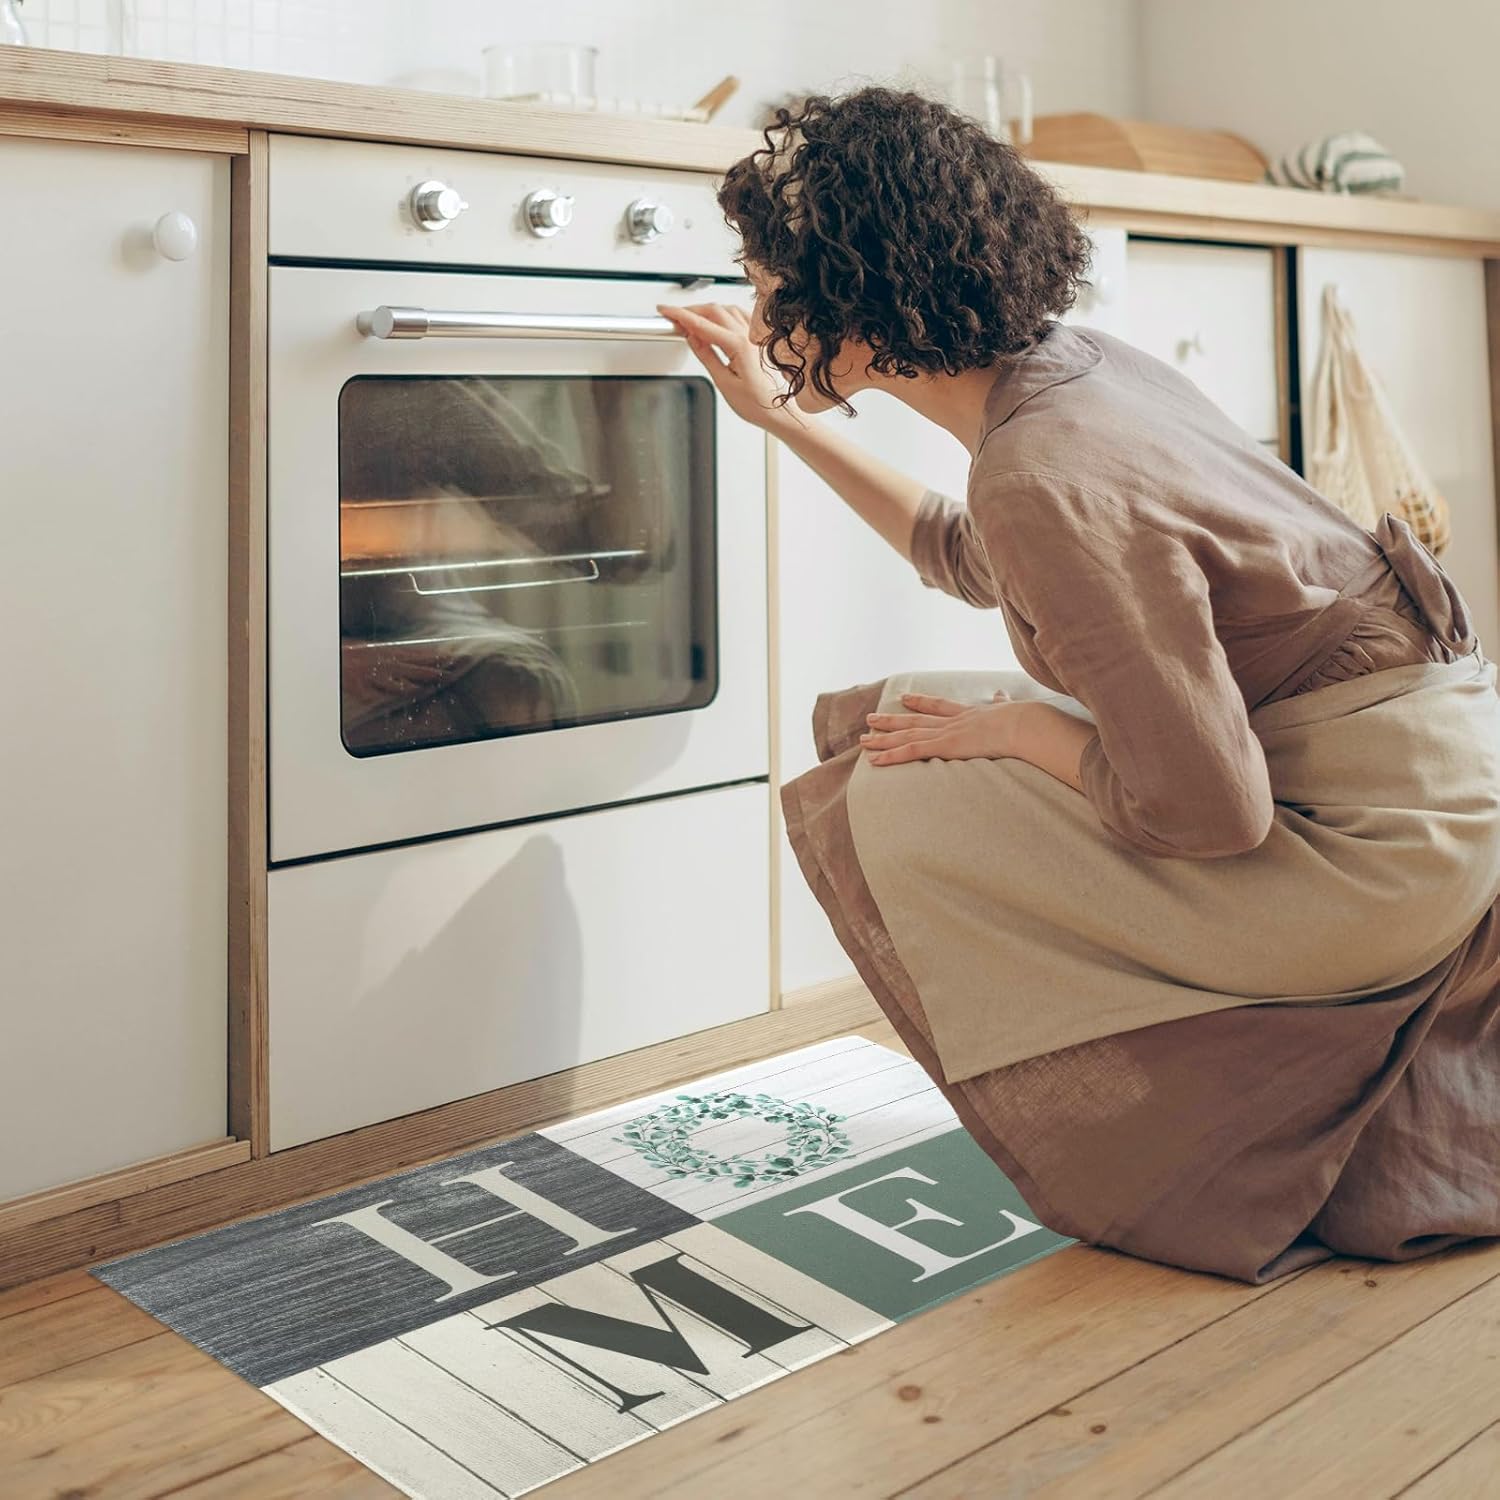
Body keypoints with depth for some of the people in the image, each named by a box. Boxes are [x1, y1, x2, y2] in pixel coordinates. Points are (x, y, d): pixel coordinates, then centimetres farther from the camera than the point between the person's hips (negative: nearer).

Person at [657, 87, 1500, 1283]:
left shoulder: (1048, 477, -25)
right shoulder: (1076, 367, 4)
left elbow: (1207, 810, -25)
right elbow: (970, 558, 25)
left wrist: (1010, 727, -8)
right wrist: (783, 417, 26)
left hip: (1388, 842, -9)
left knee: (884, 811, -12)